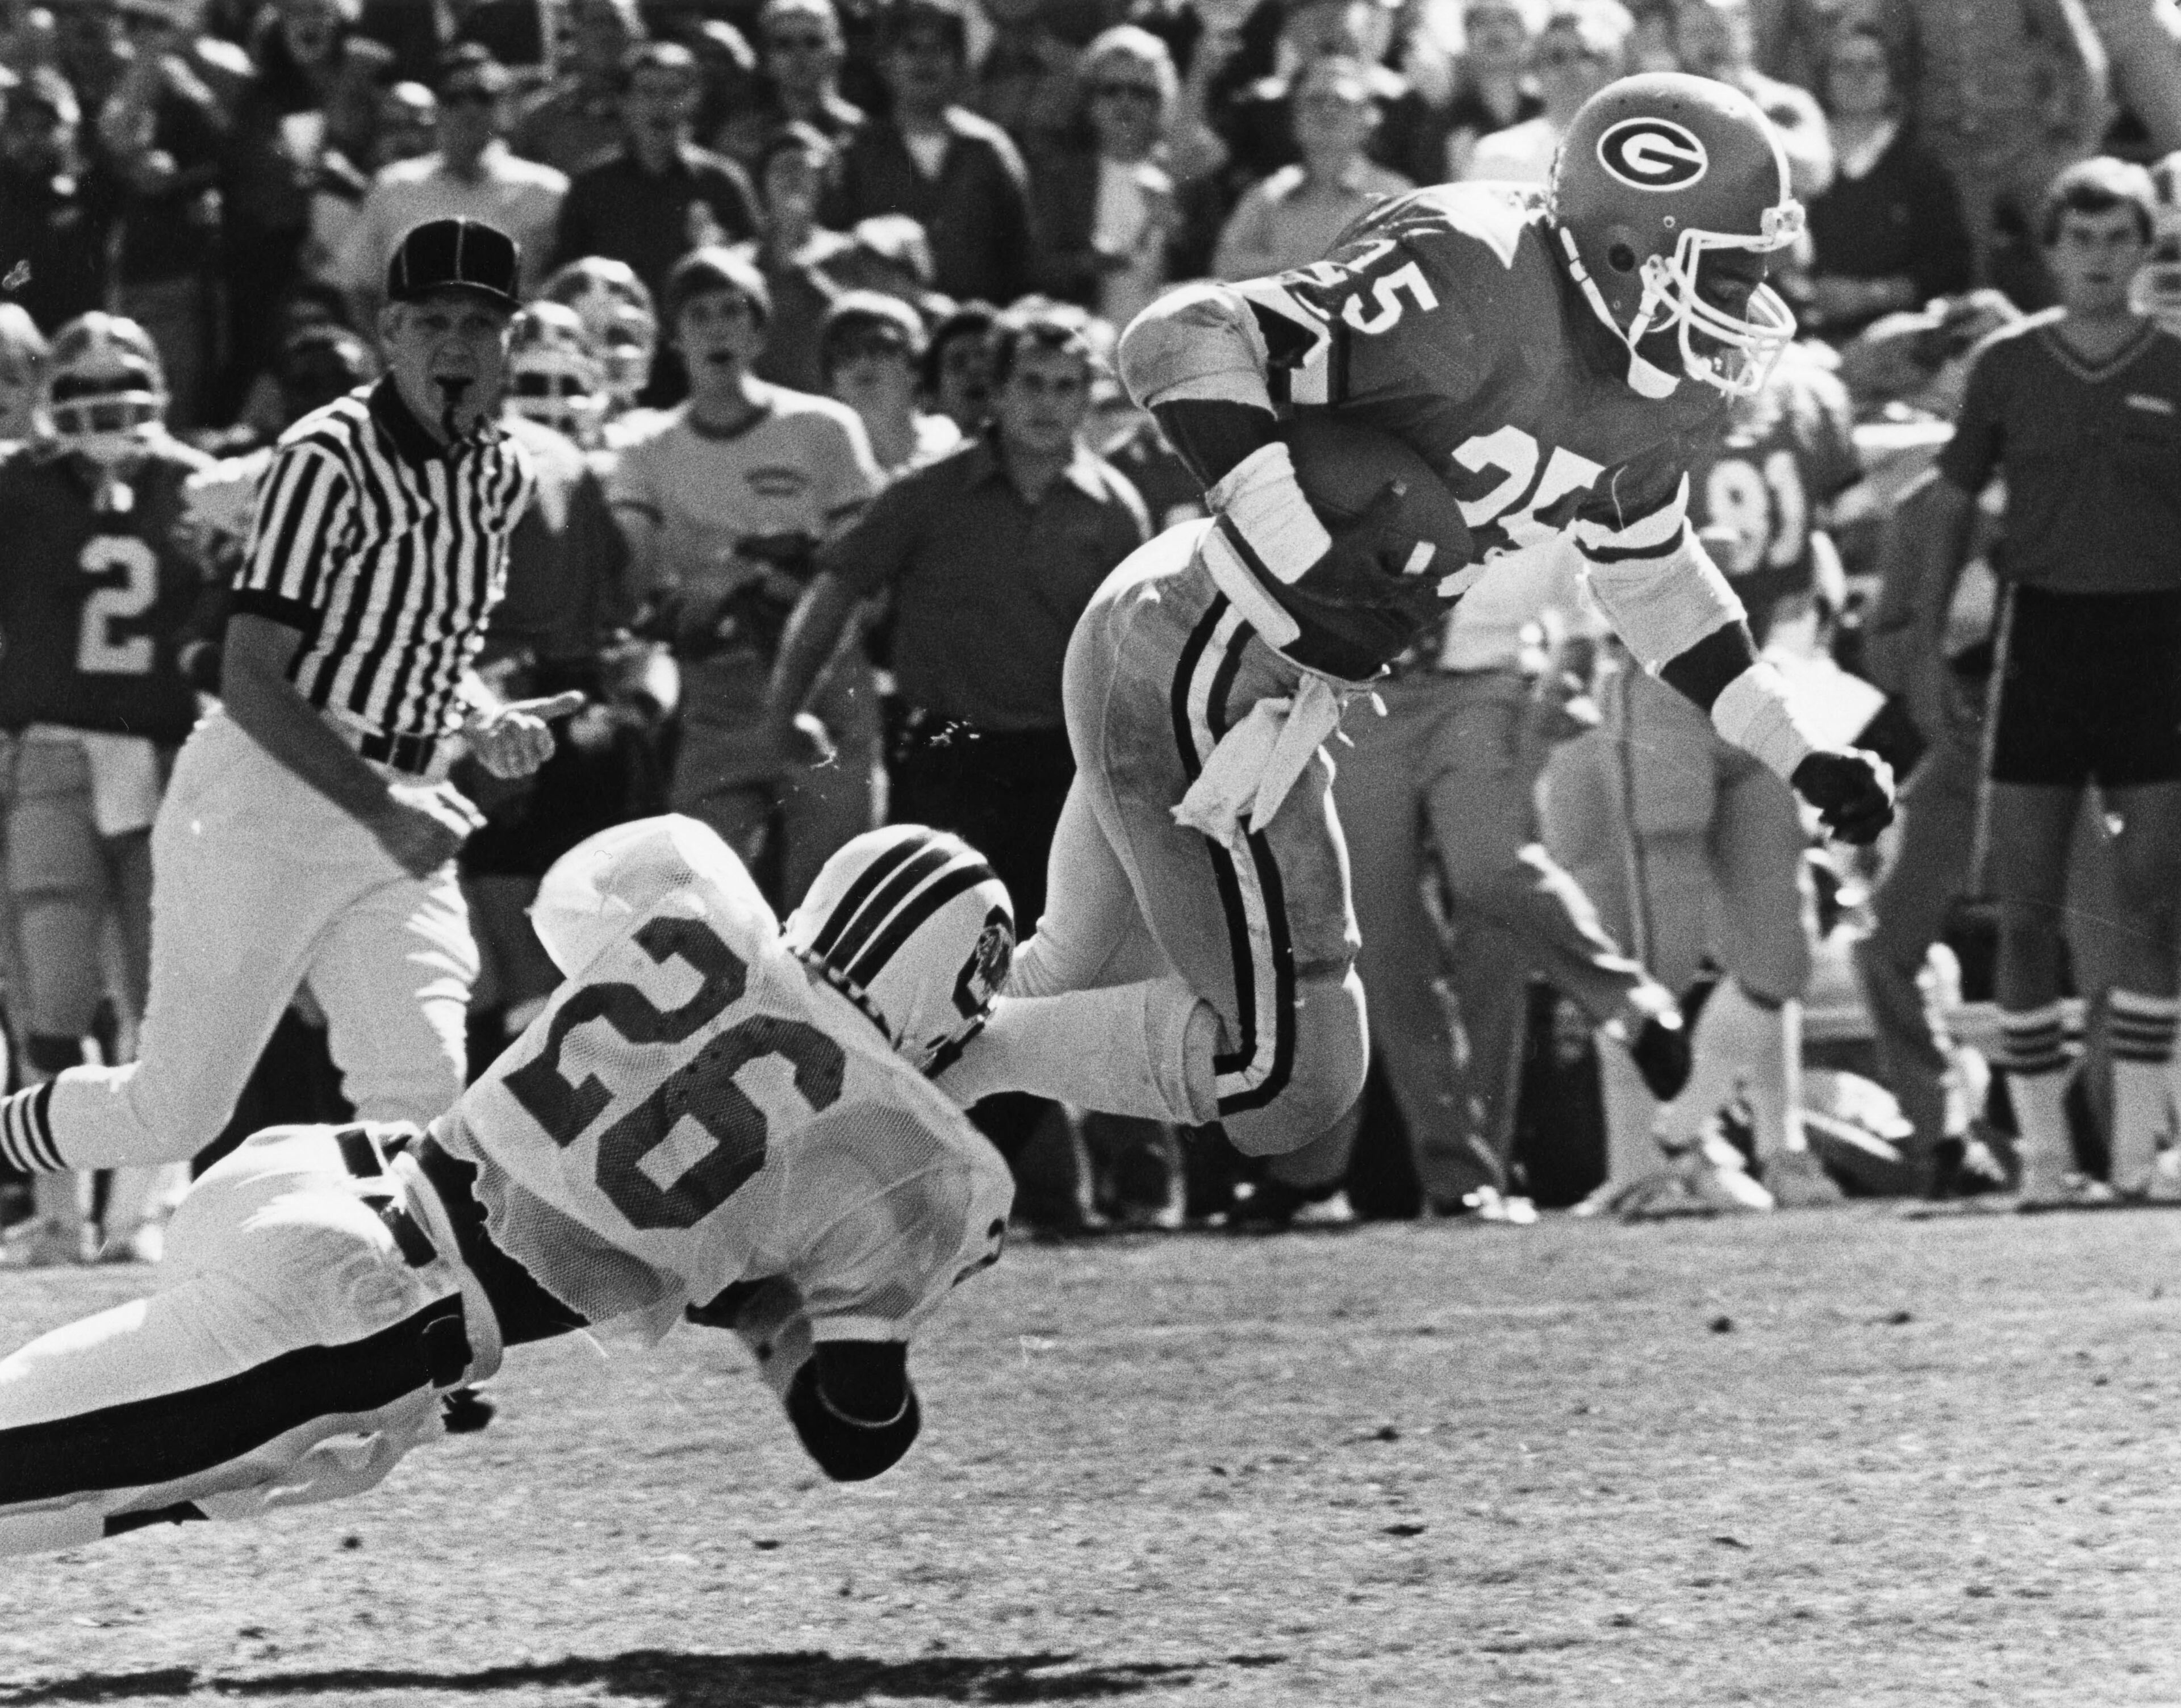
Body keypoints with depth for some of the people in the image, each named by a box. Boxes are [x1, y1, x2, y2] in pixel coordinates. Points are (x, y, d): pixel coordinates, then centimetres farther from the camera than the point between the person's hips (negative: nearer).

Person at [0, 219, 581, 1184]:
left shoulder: (499, 472, 7)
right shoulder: (330, 460, -16)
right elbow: (250, 683, -19)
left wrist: (484, 724, 2)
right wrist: (380, 810, -25)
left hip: (401, 808, 6)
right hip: (268, 802, -6)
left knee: (421, 1098, -11)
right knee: (177, 1111, 1)